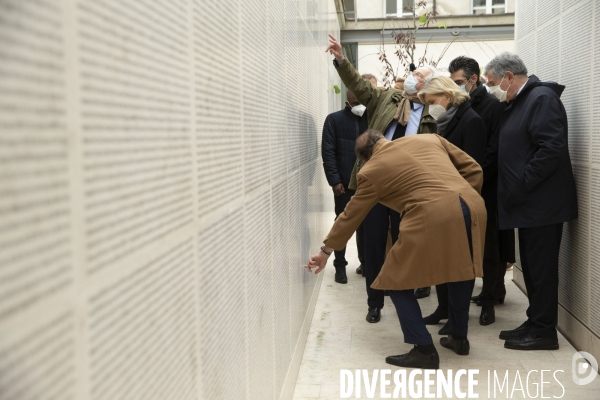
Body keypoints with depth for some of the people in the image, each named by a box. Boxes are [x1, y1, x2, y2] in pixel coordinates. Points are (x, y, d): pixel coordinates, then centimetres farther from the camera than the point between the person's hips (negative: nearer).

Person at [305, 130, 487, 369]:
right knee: (460, 269, 29)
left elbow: (351, 215, 21)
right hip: (473, 207, 6)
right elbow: (474, 170, 21)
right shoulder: (430, 139, 24)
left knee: (398, 283, 11)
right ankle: (459, 337, 39)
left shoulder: (371, 171, 14)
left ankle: (424, 350, 9)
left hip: (434, 218, -6)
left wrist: (326, 250, 32)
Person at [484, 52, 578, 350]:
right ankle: (535, 323, 24)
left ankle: (544, 331, 9)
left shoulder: (542, 98, -13)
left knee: (541, 268, -1)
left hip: (542, 203, -9)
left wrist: (519, 188, -21)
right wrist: (513, 190, 7)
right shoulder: (519, 103, 15)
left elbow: (552, 149, -24)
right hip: (529, 203, 9)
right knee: (532, 267, 14)